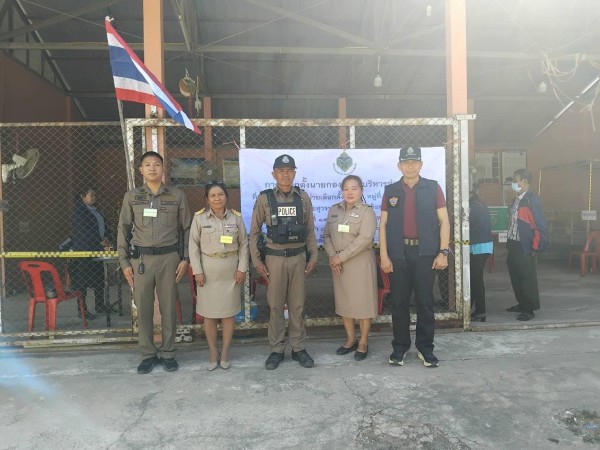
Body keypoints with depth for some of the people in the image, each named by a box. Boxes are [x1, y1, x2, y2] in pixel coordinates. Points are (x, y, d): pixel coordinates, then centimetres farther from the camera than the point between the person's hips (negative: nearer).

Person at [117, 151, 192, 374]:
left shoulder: (177, 196, 2)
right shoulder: (131, 196, 5)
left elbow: (187, 228, 5)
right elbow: (123, 229, 7)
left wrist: (185, 258, -1)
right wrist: (124, 262, 2)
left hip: (169, 257, -1)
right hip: (141, 258, 1)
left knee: (168, 307, 6)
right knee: (143, 308, 6)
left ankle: (167, 353, 20)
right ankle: (148, 354, 21)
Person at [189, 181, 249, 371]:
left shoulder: (236, 217, 0)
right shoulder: (199, 217, -3)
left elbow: (243, 244, 3)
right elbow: (194, 246, -2)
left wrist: (242, 269, -4)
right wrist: (197, 271, -8)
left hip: (230, 270, 1)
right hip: (208, 270, -1)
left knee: (228, 312, 7)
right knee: (209, 314, 6)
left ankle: (225, 351, 22)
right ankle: (213, 352, 21)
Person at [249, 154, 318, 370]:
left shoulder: (303, 197, 2)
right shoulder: (264, 198, -3)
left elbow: (310, 230, 7)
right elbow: (254, 232, 1)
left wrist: (313, 256, 3)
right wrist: (256, 261, -3)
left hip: (298, 257, 1)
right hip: (275, 258, -1)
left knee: (297, 305, 10)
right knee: (275, 305, 7)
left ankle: (298, 348, 22)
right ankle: (277, 350, 19)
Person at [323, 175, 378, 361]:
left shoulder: (366, 211, -7)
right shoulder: (334, 210, 9)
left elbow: (365, 238, -17)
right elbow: (326, 235, 7)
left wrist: (341, 257, -19)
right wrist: (332, 256, -9)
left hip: (360, 262, -5)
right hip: (338, 263, 5)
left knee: (362, 302, 2)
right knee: (343, 302, 11)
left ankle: (363, 342, 17)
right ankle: (350, 339, 27)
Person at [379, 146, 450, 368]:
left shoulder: (432, 188, 4)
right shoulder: (390, 191, 7)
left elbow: (444, 221, 3)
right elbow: (383, 224, 6)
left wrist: (443, 252, -5)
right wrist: (384, 255, -1)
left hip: (425, 253, -1)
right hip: (398, 254, 1)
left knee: (425, 302, 5)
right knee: (399, 302, 7)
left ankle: (425, 348, 18)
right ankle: (399, 346, 19)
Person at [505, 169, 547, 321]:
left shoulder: (532, 200, -14)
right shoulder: (517, 199, 11)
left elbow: (540, 225, -15)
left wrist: (536, 247, -14)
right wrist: (509, 242, 14)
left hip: (524, 247, -8)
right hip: (513, 245, 8)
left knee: (527, 278, 1)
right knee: (516, 276, 16)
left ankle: (529, 309, 11)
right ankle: (522, 303, 30)